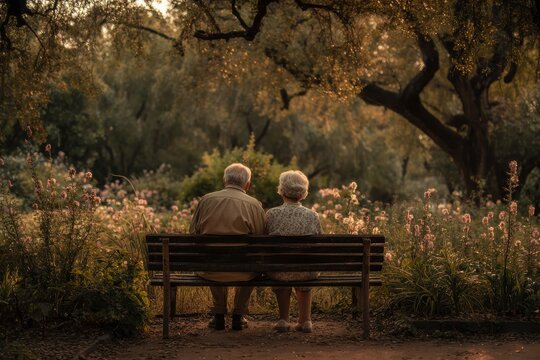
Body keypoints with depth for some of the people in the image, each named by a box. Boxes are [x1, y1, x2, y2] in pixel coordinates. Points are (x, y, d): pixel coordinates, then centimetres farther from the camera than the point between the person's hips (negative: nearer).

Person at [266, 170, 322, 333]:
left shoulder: (272, 214, -10)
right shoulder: (312, 215, -7)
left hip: (279, 274, 0)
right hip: (307, 274, 1)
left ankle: (283, 319, 37)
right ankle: (305, 320, 37)